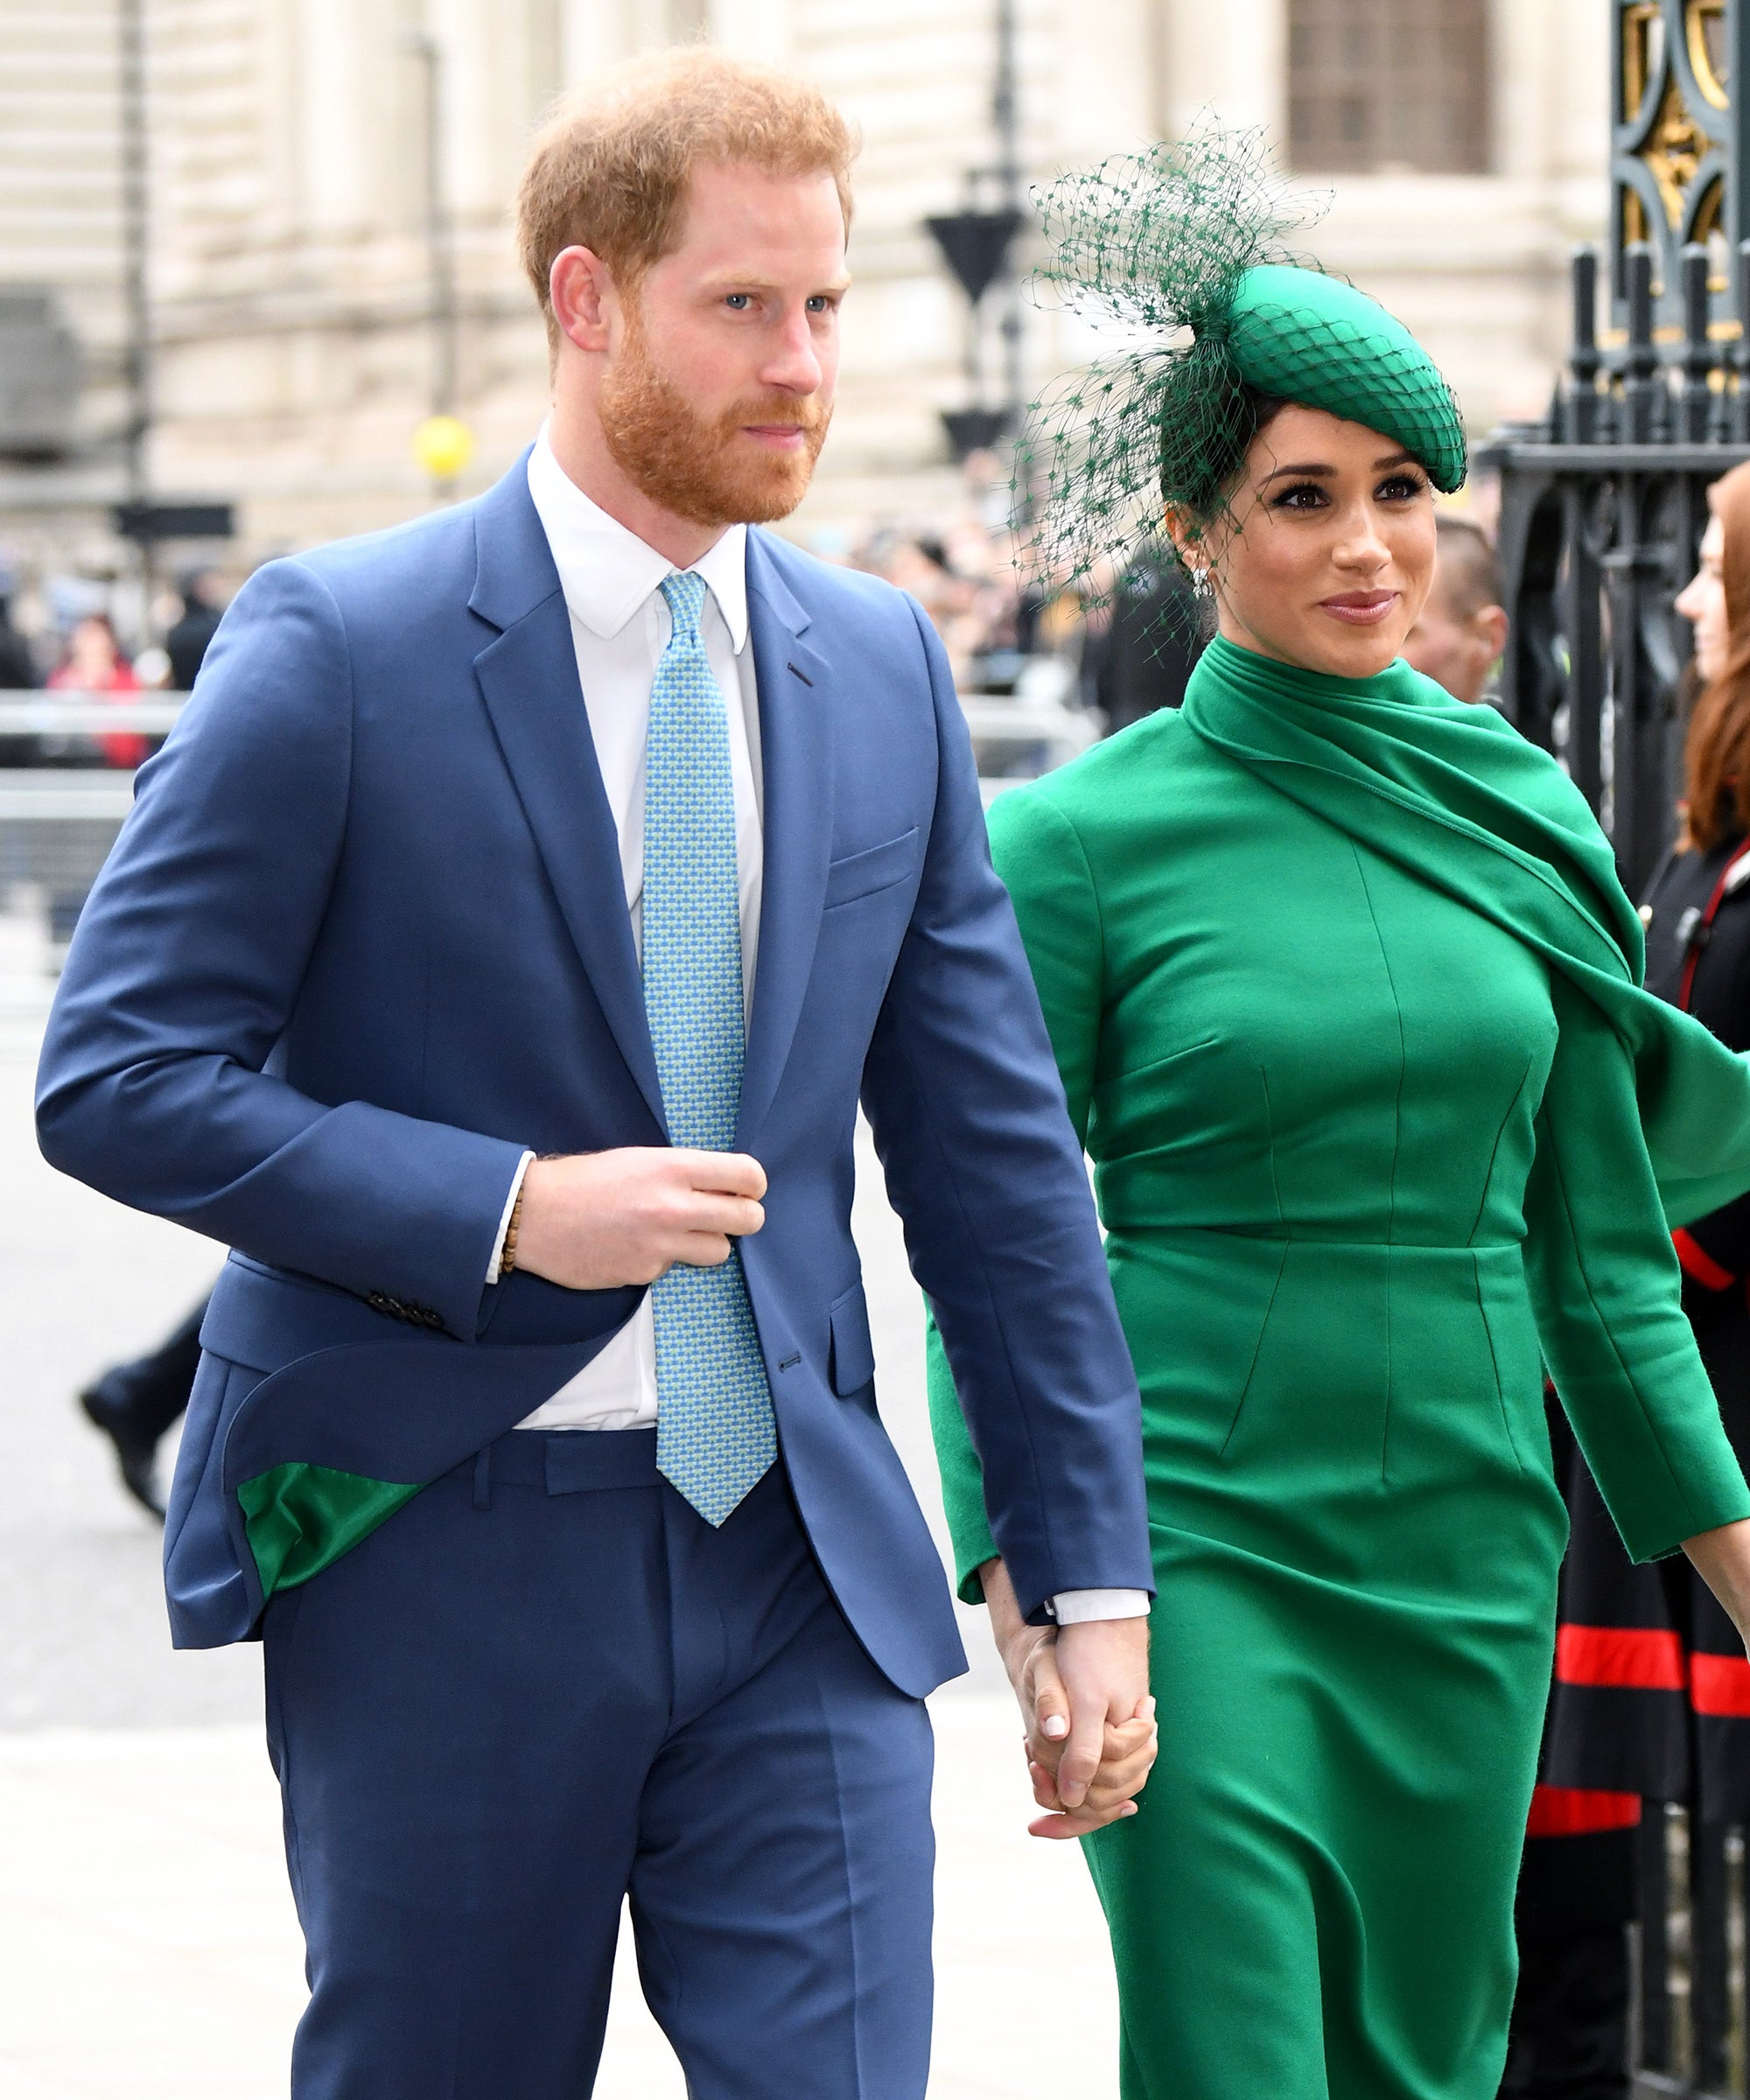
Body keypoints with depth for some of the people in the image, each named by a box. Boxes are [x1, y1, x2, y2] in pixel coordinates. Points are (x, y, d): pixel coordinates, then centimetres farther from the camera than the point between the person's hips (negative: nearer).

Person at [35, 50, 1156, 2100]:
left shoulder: (882, 670, 8)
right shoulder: (340, 647, -7)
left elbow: (994, 1151, 11)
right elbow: (115, 1075, -9)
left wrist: (1088, 1573, 8)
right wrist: (507, 1212, -19)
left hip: (797, 1550, 4)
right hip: (438, 1549, -3)